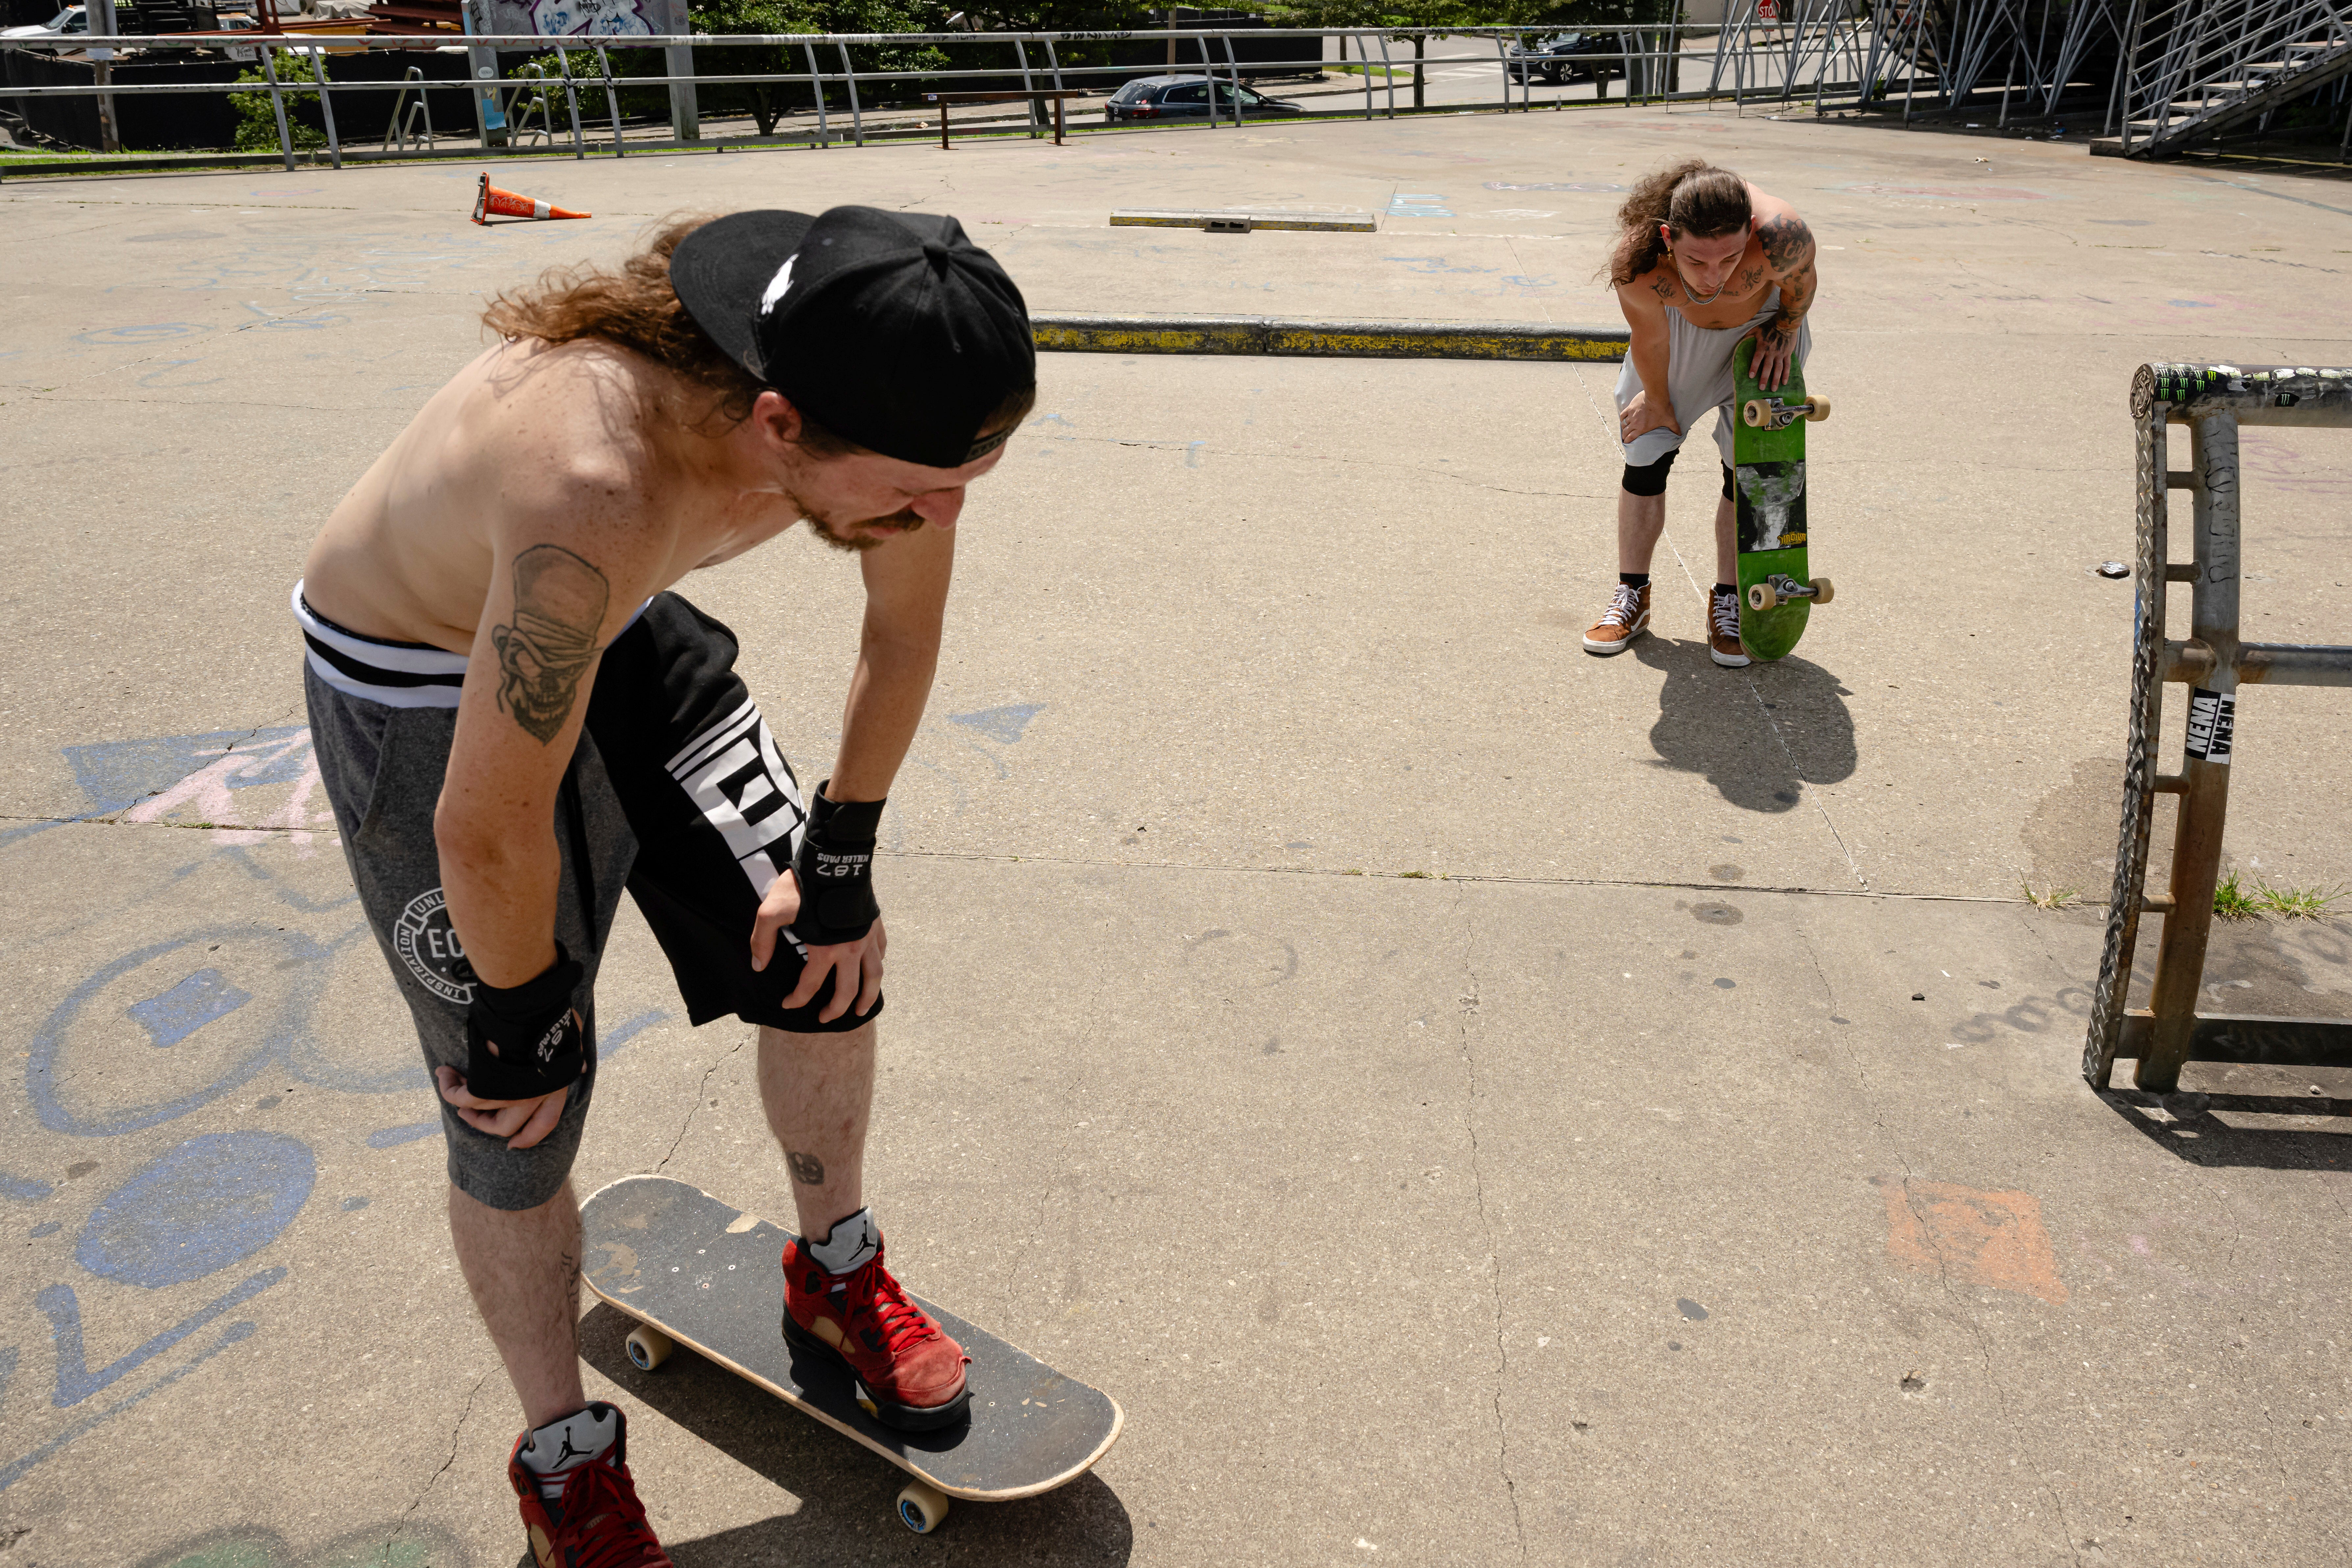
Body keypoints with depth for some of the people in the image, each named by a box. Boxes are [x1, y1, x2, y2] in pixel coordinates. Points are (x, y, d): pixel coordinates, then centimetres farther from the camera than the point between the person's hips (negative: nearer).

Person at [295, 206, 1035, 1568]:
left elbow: (903, 635, -6)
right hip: (420, 685, -5)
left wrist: (841, 866, -1)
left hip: (619, 630, 6)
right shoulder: (598, 493, -45)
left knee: (825, 957, 5)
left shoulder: (883, 408, -25)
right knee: (522, 1111, 0)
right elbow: (488, 828, -33)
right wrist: (520, 1011, -15)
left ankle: (836, 1276, 32)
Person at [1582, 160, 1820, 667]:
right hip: (1678, 325, 1)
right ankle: (1632, 595, 21)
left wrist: (1785, 330, -2)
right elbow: (1649, 341, -19)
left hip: (1759, 323, 0)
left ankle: (1728, 602, 16)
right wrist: (1658, 402, -4)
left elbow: (1803, 282, -17)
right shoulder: (1637, 266, -40)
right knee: (1646, 458, 3)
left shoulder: (1783, 238, -44)